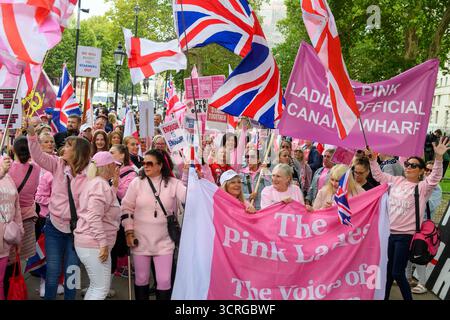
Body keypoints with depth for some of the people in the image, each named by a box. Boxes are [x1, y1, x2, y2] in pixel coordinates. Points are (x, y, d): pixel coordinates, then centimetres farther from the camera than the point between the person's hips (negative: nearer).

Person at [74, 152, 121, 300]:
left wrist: (114, 185, 14)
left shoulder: (95, 183, 17)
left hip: (90, 243, 10)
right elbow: (94, 217, -24)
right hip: (94, 245, -10)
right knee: (102, 289, -5)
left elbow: (106, 207, 16)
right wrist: (103, 243, -23)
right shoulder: (101, 184, -15)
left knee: (95, 287, 18)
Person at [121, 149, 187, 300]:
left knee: (164, 280, 3)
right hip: (141, 239, 1)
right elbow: (127, 208, 0)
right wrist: (129, 232, -5)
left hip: (163, 241, 0)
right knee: (141, 279, 13)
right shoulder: (137, 182, -3)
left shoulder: (173, 183, -4)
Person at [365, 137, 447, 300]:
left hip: (406, 235, -5)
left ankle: (408, 298, 16)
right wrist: (372, 158, 4)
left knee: (397, 273, -3)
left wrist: (438, 157, -36)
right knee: (387, 270, 15)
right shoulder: (396, 181, 9)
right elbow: (379, 175, 15)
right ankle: (384, 297, 29)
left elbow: (435, 177, -22)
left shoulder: (423, 187, -5)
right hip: (389, 232, 5)